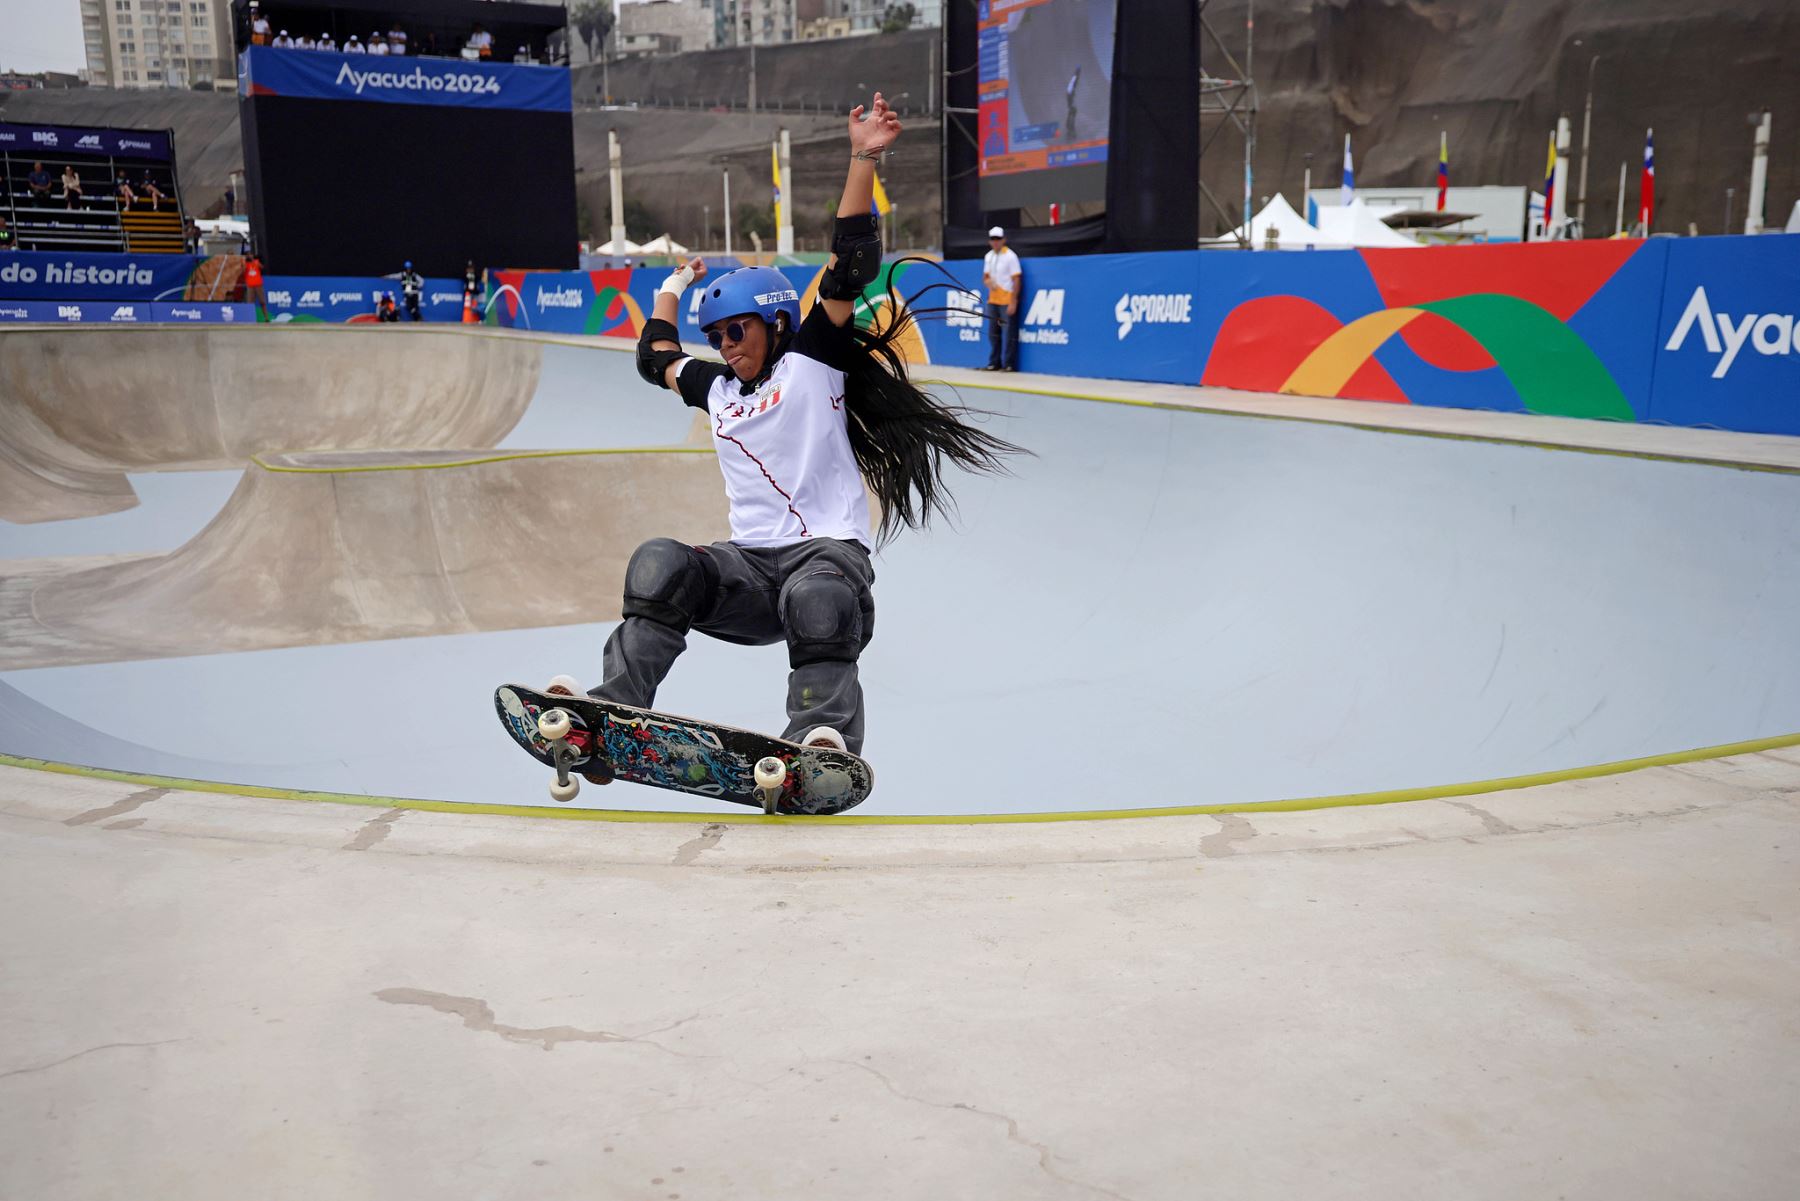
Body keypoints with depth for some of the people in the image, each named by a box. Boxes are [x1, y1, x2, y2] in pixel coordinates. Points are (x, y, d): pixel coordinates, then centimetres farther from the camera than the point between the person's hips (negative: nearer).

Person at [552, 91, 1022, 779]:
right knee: (660, 564, -24)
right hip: (749, 567, 4)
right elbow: (656, 359, 44)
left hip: (830, 550, -4)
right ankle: (610, 715, -36)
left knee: (817, 600, -39)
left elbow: (850, 267, -2)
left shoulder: (812, 359, 8)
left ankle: (824, 735, -55)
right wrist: (672, 288, 54)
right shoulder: (716, 391, 25)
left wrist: (862, 161, -7)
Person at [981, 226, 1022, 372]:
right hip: (993, 300, 7)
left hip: (1007, 301, -7)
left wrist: (1013, 302, -16)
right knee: (993, 333, 10)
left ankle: (1009, 364, 0)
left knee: (1009, 334, -5)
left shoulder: (1010, 256, -8)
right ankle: (994, 363, 18)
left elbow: (1016, 280, -10)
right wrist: (988, 282, -7)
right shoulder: (988, 256, 11)